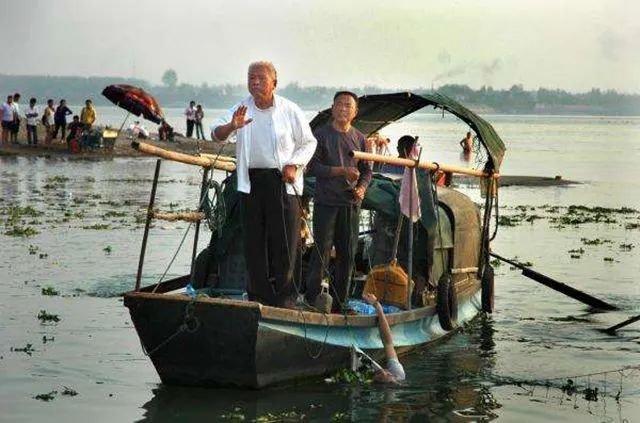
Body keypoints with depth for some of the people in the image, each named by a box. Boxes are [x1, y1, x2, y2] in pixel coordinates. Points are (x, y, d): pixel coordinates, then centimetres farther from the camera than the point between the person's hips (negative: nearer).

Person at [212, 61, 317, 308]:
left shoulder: (290, 110, 1)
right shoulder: (241, 109, 5)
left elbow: (308, 142, 9)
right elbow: (216, 134, -5)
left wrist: (294, 165, -7)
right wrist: (232, 126, -27)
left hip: (282, 181, -2)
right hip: (251, 181, 2)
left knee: (284, 241, -5)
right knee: (254, 240, 4)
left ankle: (283, 296, 2)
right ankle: (258, 295, 12)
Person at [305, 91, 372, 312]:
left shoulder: (359, 138, 11)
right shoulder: (321, 135, -2)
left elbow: (366, 170, 14)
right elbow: (312, 167, -9)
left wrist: (362, 187, -6)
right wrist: (341, 171, -18)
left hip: (350, 203, 5)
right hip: (325, 202, -4)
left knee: (347, 254, 7)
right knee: (322, 251, -6)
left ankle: (339, 304, 15)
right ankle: (312, 300, -2)